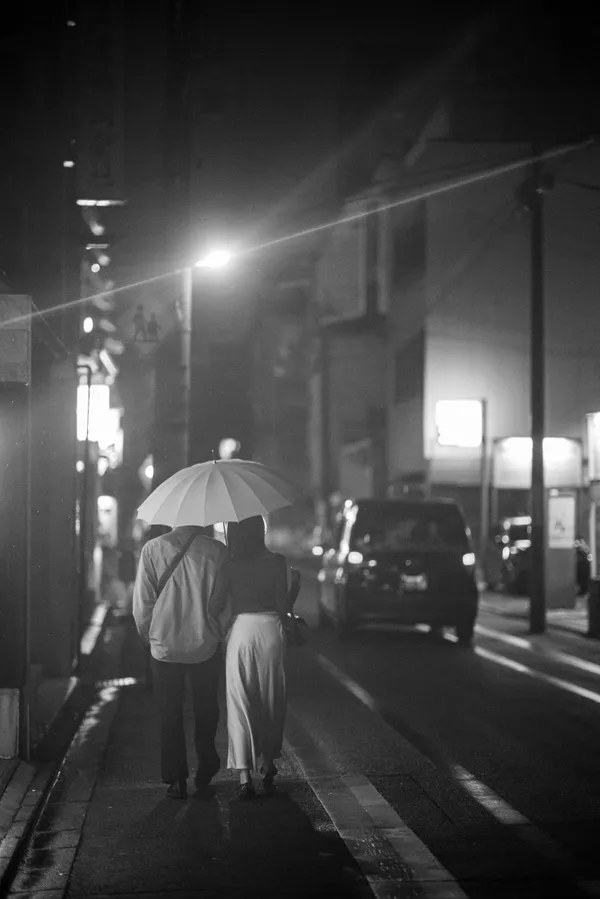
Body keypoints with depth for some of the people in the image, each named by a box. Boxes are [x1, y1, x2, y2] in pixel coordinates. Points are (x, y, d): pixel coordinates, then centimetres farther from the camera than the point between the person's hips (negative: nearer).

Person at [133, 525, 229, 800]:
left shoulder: (152, 549, -8)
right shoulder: (217, 551, -9)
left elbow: (141, 603, -6)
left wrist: (149, 636, 9)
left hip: (164, 646, 0)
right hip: (206, 644, 0)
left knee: (170, 715, 10)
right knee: (206, 710, 20)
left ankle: (176, 780, 10)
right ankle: (206, 767, 27)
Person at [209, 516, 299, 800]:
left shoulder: (229, 566, -5)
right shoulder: (277, 562, -5)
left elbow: (216, 606, -6)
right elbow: (283, 607, -6)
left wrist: (219, 627, 15)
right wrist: (295, 583, 11)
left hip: (240, 631, 0)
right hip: (271, 630, 1)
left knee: (239, 703, 1)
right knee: (271, 701, 17)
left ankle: (244, 776, -8)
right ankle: (268, 764, 30)